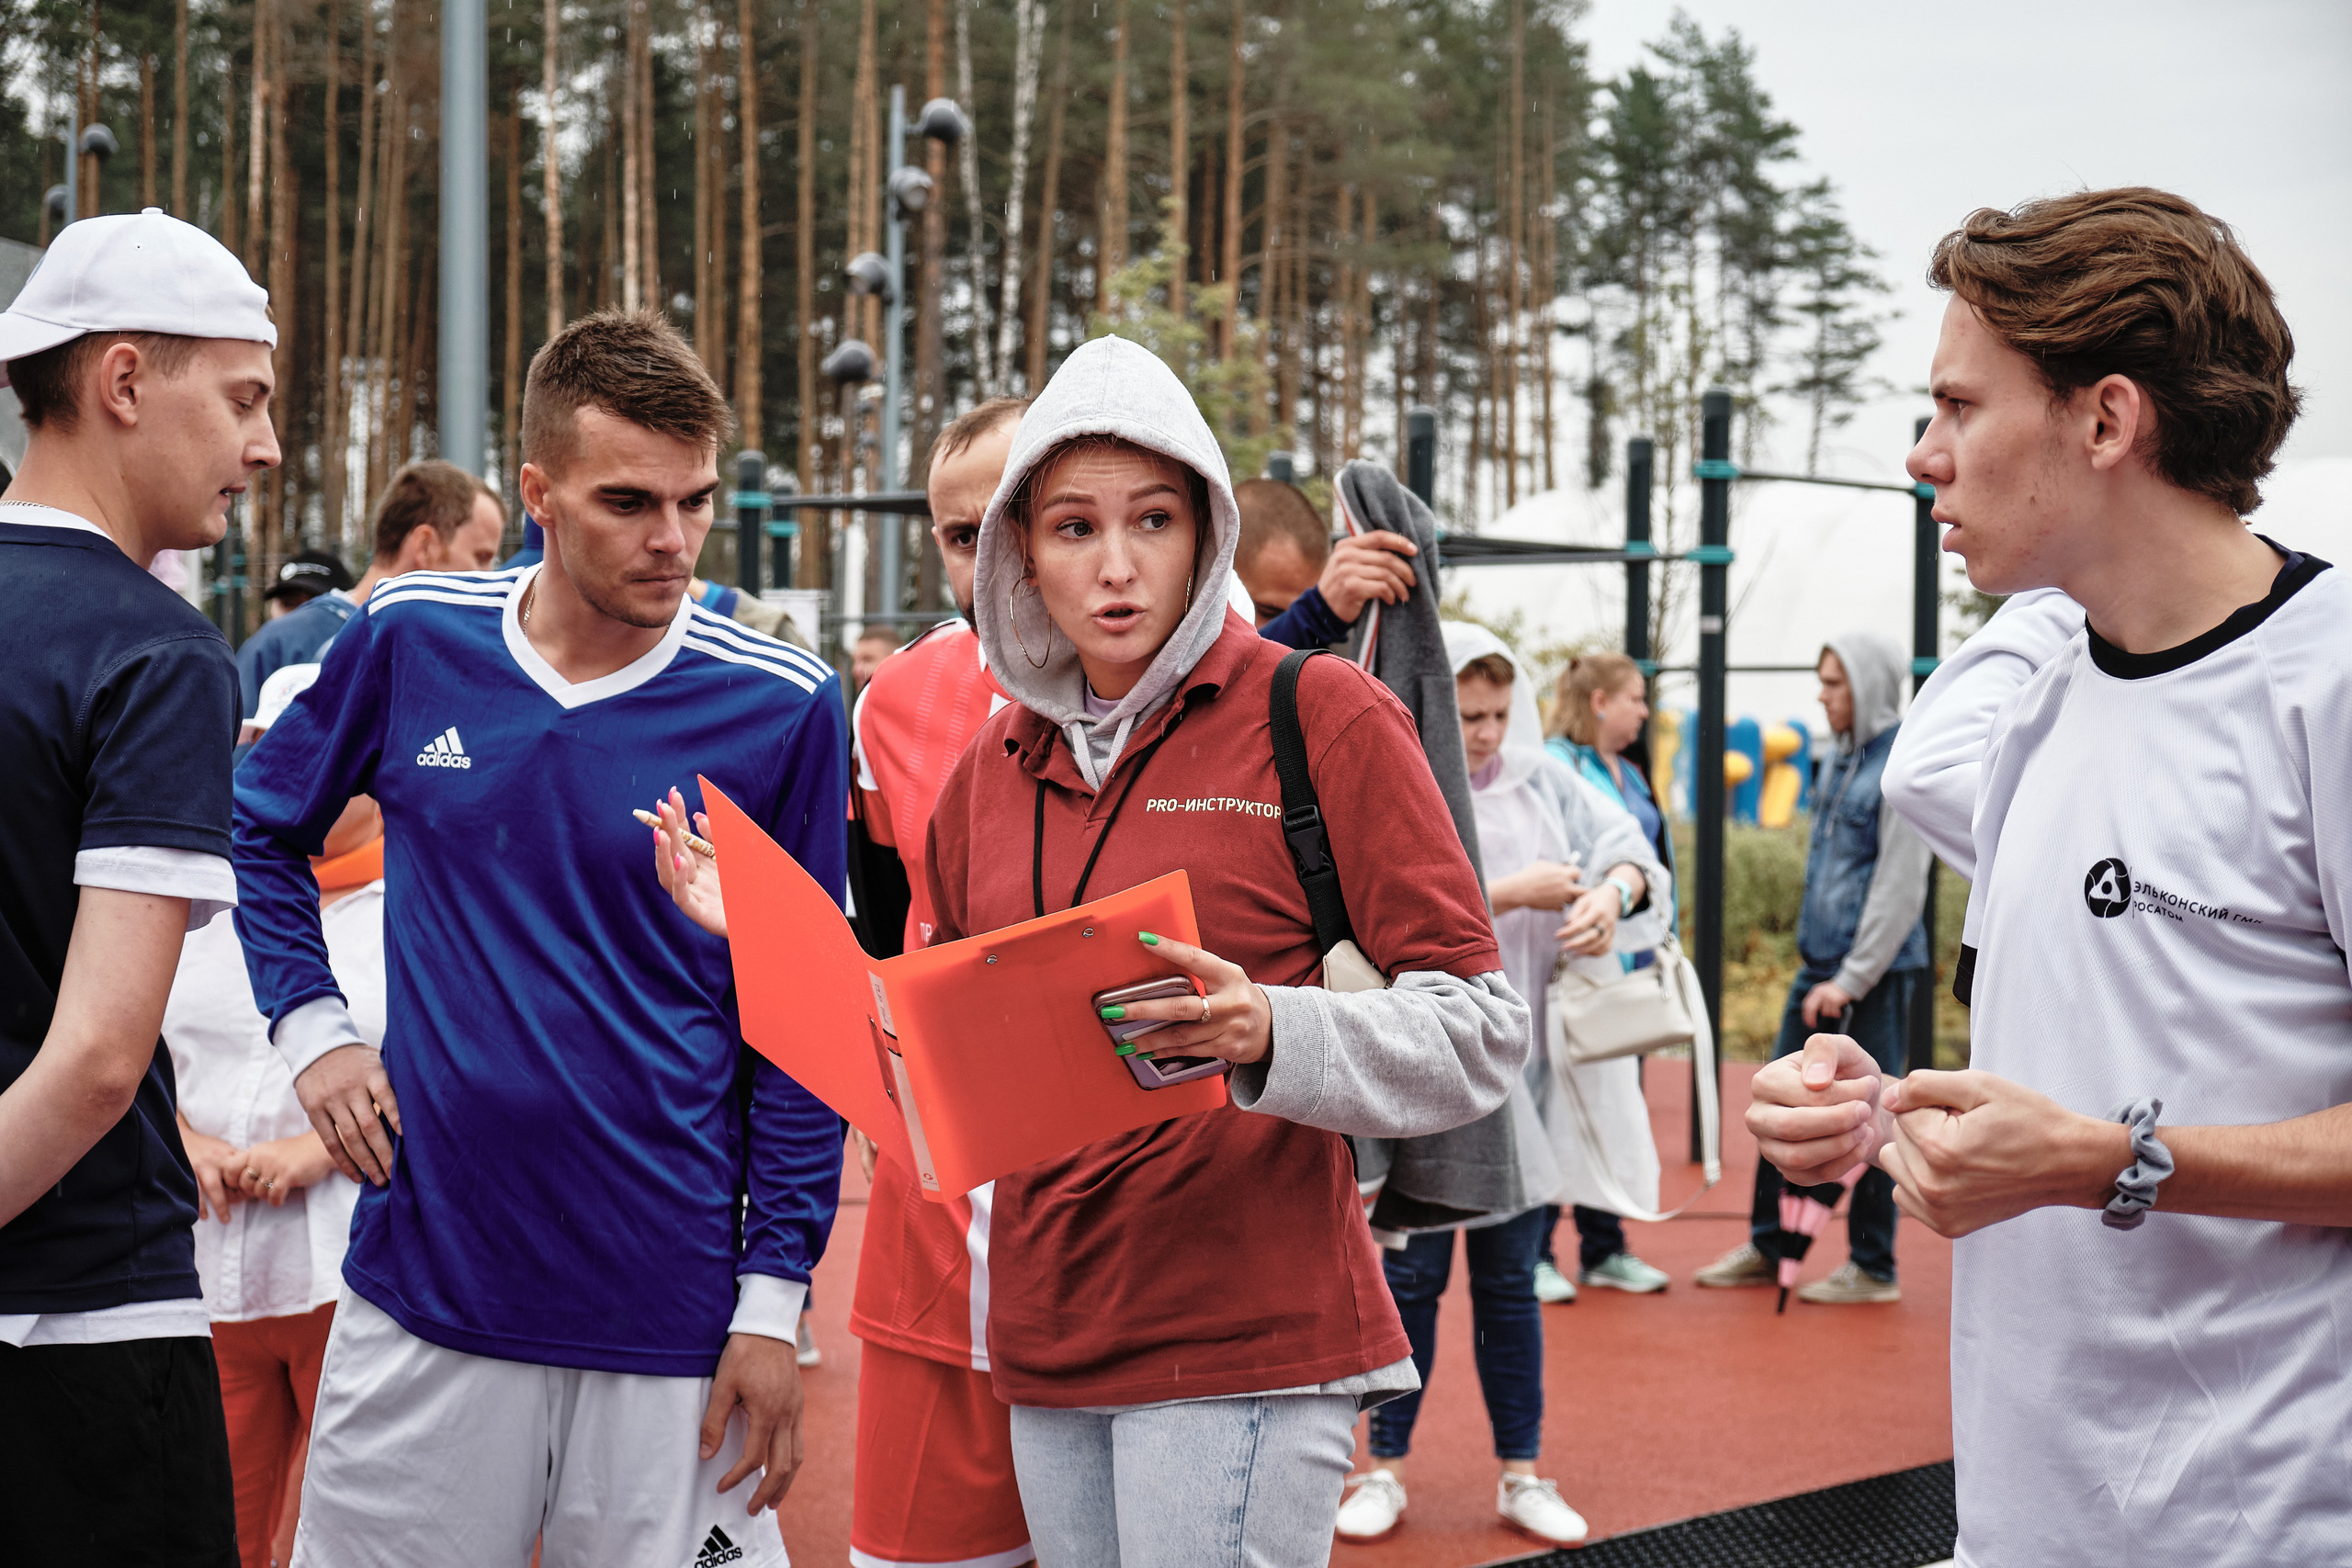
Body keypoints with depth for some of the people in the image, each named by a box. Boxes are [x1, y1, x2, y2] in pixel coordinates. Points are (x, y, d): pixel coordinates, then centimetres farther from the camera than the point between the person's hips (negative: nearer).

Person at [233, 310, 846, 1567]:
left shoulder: (780, 708, -6)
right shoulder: (412, 640, -1)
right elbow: (259, 827, 18)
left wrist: (774, 1300, -4)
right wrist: (310, 1028, 4)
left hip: (669, 1318, -2)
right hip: (420, 1287, 2)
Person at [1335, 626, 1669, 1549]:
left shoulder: (1541, 780, 6)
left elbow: (1628, 847, 2)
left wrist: (1613, 889, -19)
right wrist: (1513, 894, -20)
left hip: (1524, 1071, 4)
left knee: (1510, 1279, 11)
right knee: (1414, 1275, 6)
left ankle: (1522, 1475, 20)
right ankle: (1387, 1468, 19)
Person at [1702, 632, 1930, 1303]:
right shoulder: (1840, 758, 11)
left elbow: (1901, 887, -16)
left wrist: (1853, 979, -15)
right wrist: (1818, 962, 16)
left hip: (1877, 970, -8)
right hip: (1819, 962, 8)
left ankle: (1873, 1268, 12)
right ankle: (1765, 1246, 22)